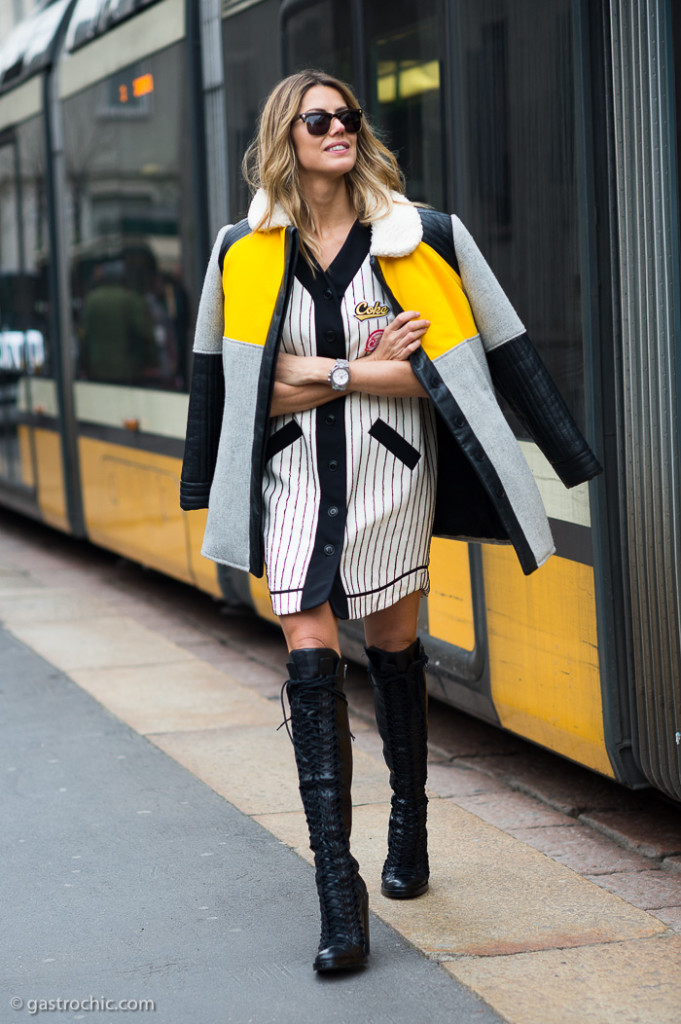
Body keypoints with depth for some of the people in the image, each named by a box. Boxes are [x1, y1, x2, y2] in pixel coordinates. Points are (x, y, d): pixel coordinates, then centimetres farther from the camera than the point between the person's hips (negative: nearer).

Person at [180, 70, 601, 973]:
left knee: (394, 649, 12)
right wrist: (368, 367, -4)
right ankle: (338, 886, -9)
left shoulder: (425, 239, -2)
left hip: (391, 468, 0)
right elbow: (225, 380, 9)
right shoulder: (244, 255, 3)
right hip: (295, 477, 1)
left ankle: (410, 823, 36)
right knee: (312, 662, -9)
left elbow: (500, 349, -6)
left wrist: (327, 373, -10)